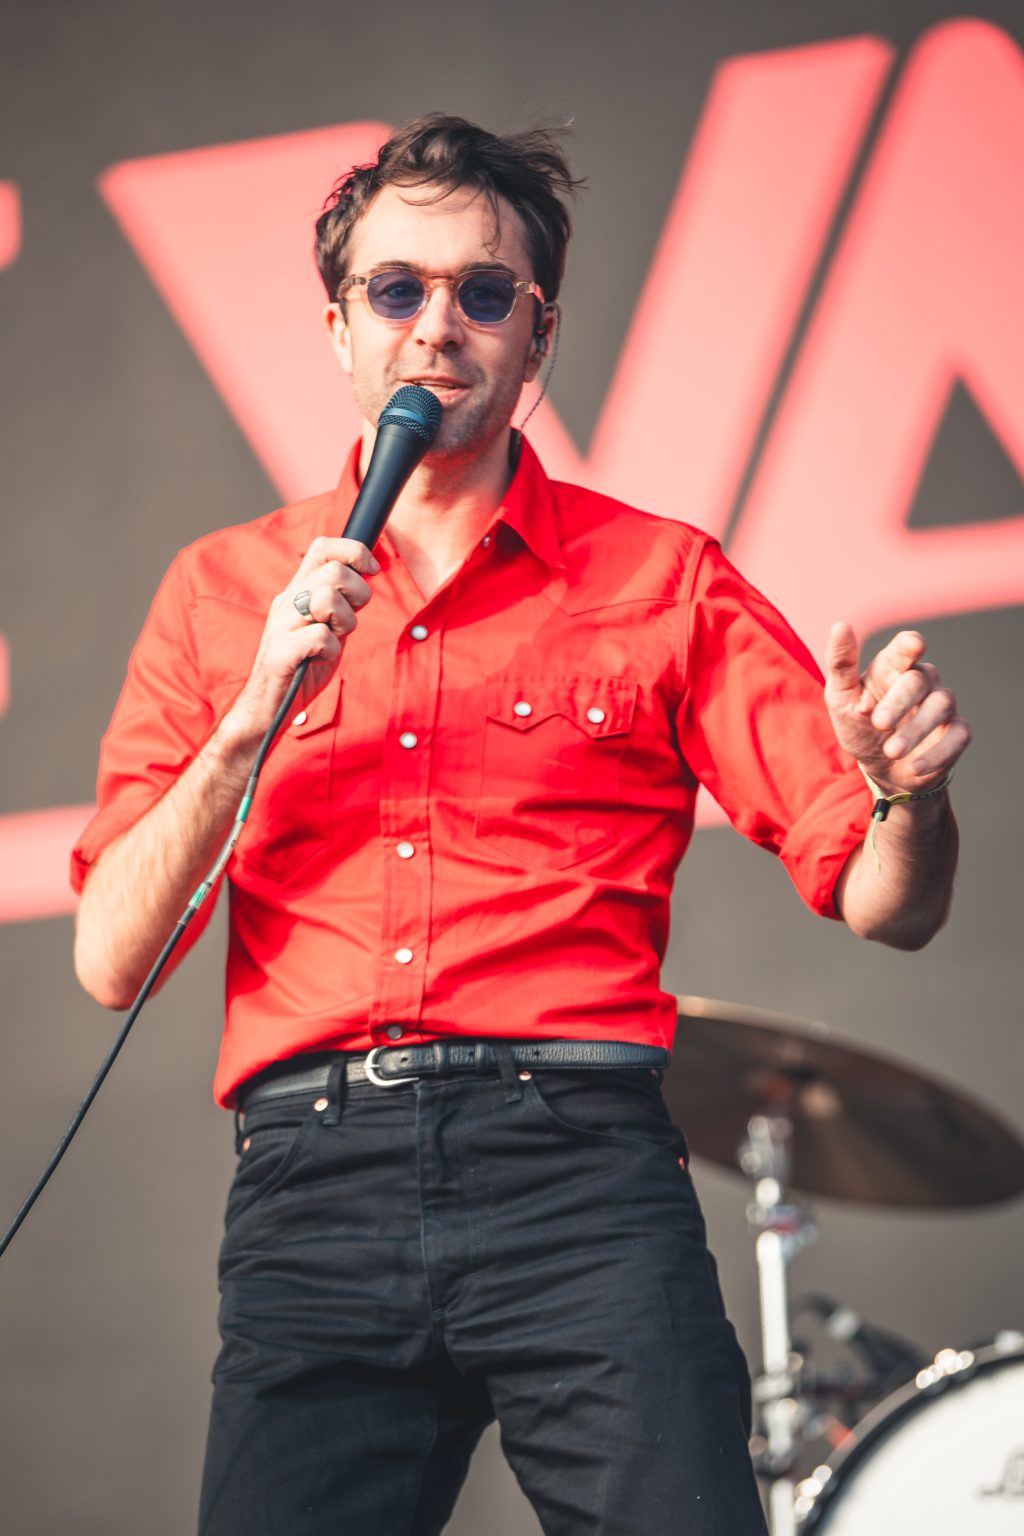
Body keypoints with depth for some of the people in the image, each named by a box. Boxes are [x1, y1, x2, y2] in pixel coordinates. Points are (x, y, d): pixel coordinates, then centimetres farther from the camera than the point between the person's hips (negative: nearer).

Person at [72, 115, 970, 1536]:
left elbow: (887, 904, 6)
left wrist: (905, 791, -16)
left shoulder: (663, 582, 11)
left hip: (578, 1165, -1)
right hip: (313, 1184, 1)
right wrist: (258, 714, -4)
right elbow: (112, 963, 8)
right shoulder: (221, 592, 15)